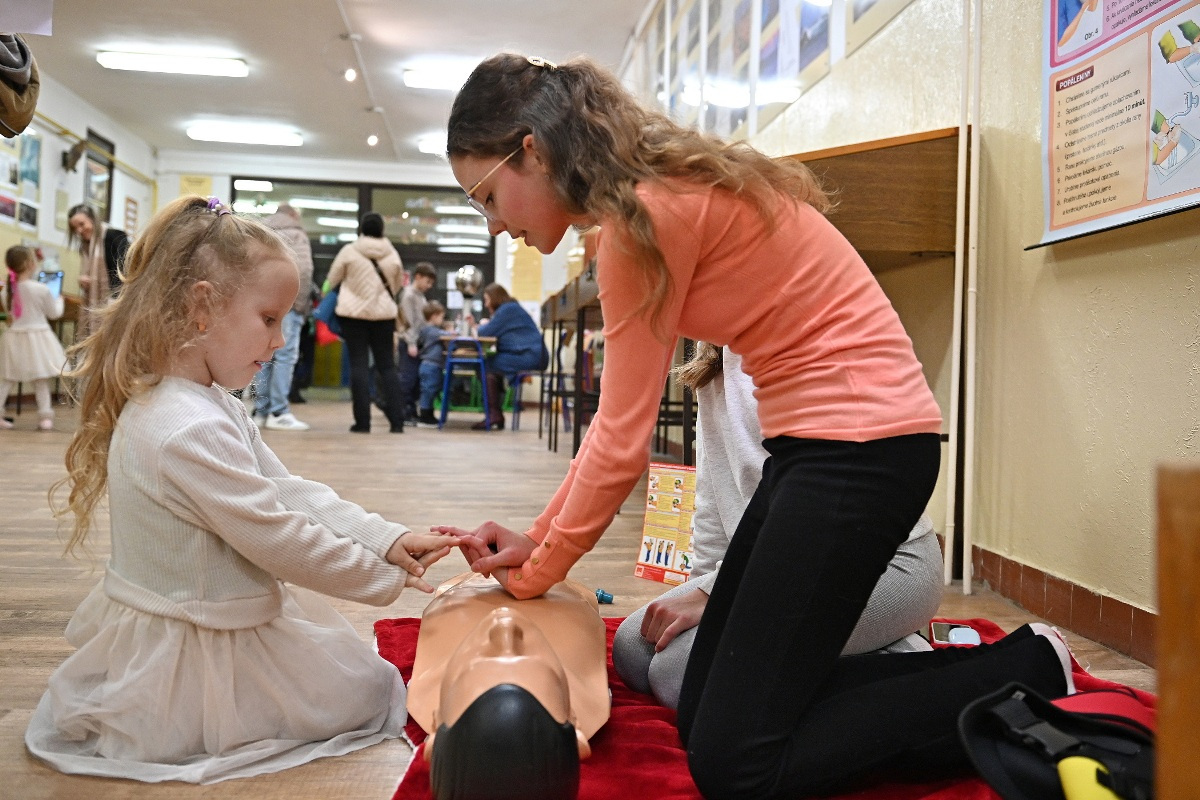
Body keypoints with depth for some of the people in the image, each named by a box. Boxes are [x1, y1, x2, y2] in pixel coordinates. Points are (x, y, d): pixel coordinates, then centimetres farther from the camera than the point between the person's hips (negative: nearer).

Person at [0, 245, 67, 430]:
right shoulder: (41, 289, -14)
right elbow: (54, 313, -1)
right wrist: (59, 300, 17)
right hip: (37, 336, -4)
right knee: (41, 379, 5)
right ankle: (45, 416, 6)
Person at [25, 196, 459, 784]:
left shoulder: (212, 404, 5)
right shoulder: (190, 432, -31)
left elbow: (290, 491, 2)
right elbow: (277, 539, -27)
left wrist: (386, 538, -8)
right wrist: (385, 577, -15)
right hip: (190, 662, -10)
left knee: (346, 656, 25)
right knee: (365, 692, 5)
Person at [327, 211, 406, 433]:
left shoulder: (349, 250, -4)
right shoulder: (392, 253, 3)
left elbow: (332, 281, 6)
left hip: (353, 313, -2)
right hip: (384, 313, 2)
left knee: (359, 365, 1)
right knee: (386, 365, 8)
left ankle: (362, 421, -1)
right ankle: (397, 421, 3)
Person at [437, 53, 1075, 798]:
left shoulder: (647, 211, -16)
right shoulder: (660, 195, 13)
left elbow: (622, 440, -14)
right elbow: (621, 424, 11)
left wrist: (534, 573, 0)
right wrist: (535, 539, 7)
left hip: (860, 443, -10)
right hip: (822, 441, 10)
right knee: (707, 710, 12)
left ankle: (1023, 675, 6)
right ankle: (961, 669, 20)